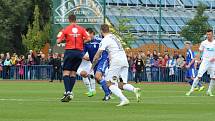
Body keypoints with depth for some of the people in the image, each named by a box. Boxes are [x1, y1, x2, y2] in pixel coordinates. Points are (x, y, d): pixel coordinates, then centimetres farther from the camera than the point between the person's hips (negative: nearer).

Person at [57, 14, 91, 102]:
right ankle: (70, 92, 7)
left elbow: (58, 41, -7)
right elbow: (88, 39, -3)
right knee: (73, 73, 10)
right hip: (79, 52, 3)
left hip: (69, 51, -3)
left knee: (66, 73, -4)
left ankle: (67, 92, -21)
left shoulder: (66, 29, -2)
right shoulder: (81, 29, 5)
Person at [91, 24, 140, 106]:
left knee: (110, 83, -2)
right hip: (125, 61, 7)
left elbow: (97, 56, -4)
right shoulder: (114, 37, 22)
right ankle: (134, 89, -21)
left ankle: (124, 99, -21)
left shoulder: (105, 40, -2)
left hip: (116, 61, -7)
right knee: (121, 85, 9)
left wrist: (92, 67, 7)